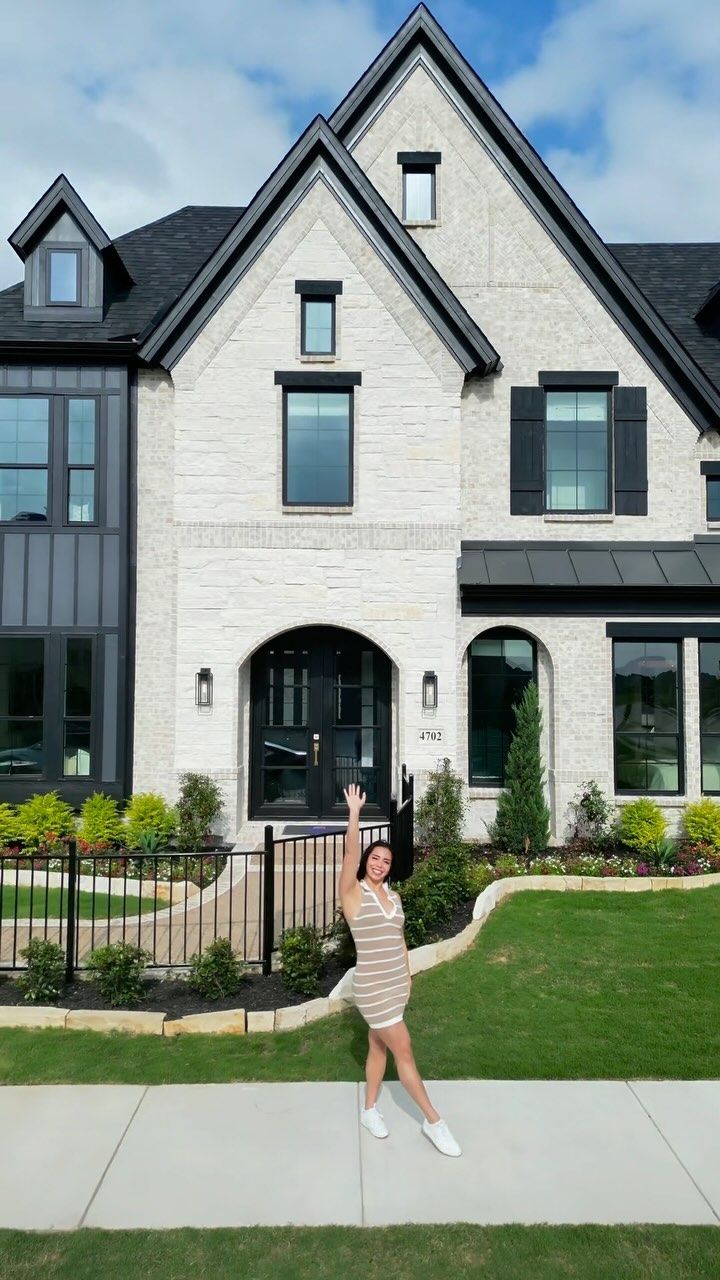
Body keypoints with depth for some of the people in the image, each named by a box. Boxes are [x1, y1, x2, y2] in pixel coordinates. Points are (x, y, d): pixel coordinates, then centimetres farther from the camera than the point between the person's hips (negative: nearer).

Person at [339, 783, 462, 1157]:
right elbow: (350, 852, -27)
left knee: (378, 1046, 18)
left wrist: (407, 979, 17)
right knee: (404, 1051, 0)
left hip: (395, 985, 6)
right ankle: (433, 1121, 11)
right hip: (373, 988, -6)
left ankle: (369, 1110, 35)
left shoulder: (393, 896, 8)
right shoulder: (353, 892, -11)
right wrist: (354, 811, -33)